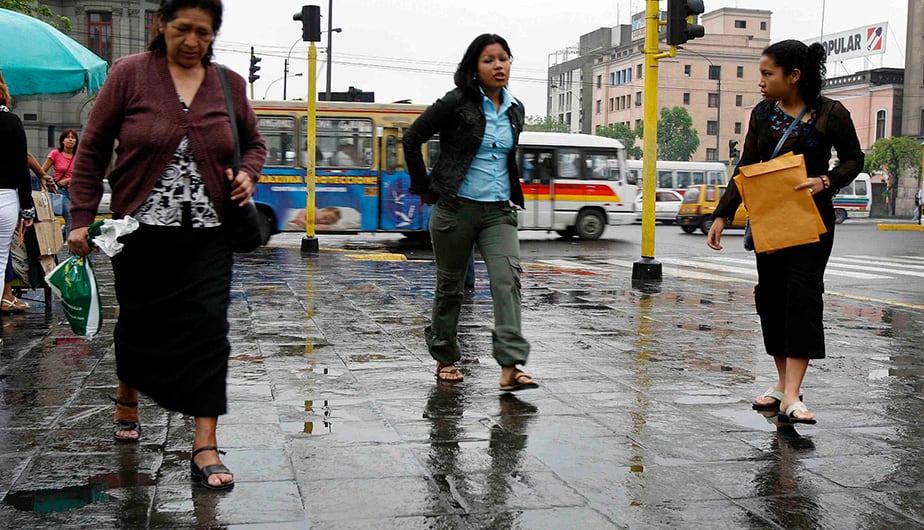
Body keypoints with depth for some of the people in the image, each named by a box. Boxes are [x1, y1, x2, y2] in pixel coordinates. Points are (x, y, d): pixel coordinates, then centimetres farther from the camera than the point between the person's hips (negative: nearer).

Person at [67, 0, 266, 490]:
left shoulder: (229, 85, 7)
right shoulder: (129, 74, -2)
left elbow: (254, 143, 19)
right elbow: (92, 150, 0)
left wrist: (247, 174, -3)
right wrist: (82, 219, -4)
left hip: (207, 234, 2)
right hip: (142, 230, -1)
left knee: (208, 329, -7)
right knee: (139, 322, 13)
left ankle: (205, 446, -3)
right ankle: (127, 401, 43)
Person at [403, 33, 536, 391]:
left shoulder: (515, 110, 10)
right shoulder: (457, 103, -7)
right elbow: (412, 138, -3)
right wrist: (424, 188, 0)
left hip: (499, 211, 4)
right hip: (456, 208, -3)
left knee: (508, 278, -14)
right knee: (450, 285, 8)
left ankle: (510, 367, -18)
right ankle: (445, 358, 26)